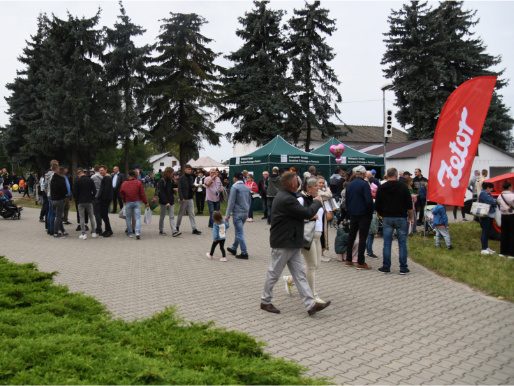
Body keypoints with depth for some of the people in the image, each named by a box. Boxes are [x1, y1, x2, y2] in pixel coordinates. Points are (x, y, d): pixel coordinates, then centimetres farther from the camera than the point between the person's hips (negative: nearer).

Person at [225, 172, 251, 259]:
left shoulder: (234, 187, -10)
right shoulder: (247, 188, 11)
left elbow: (231, 202, -12)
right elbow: (249, 201, 17)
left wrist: (227, 215, -8)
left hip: (237, 213, -7)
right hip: (245, 213, 7)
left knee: (240, 233, -5)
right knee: (238, 231, 20)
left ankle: (244, 253, -6)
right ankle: (234, 249, 31)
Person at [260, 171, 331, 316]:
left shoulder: (285, 196, 12)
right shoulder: (286, 199, -23)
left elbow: (301, 213, 18)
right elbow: (308, 213, -21)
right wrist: (317, 202, -5)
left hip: (292, 244, 10)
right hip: (283, 243, -10)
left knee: (300, 274, 6)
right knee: (274, 273, 5)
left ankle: (311, 305, 7)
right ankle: (265, 301, 22)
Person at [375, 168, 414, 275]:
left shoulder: (381, 188, 3)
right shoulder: (403, 187, -4)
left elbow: (377, 206, 5)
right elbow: (409, 205, -3)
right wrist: (411, 217, 7)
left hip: (387, 219, 2)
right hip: (401, 218, -2)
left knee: (387, 243, 5)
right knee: (402, 243, 3)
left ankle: (386, 267, 7)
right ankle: (403, 268, 6)